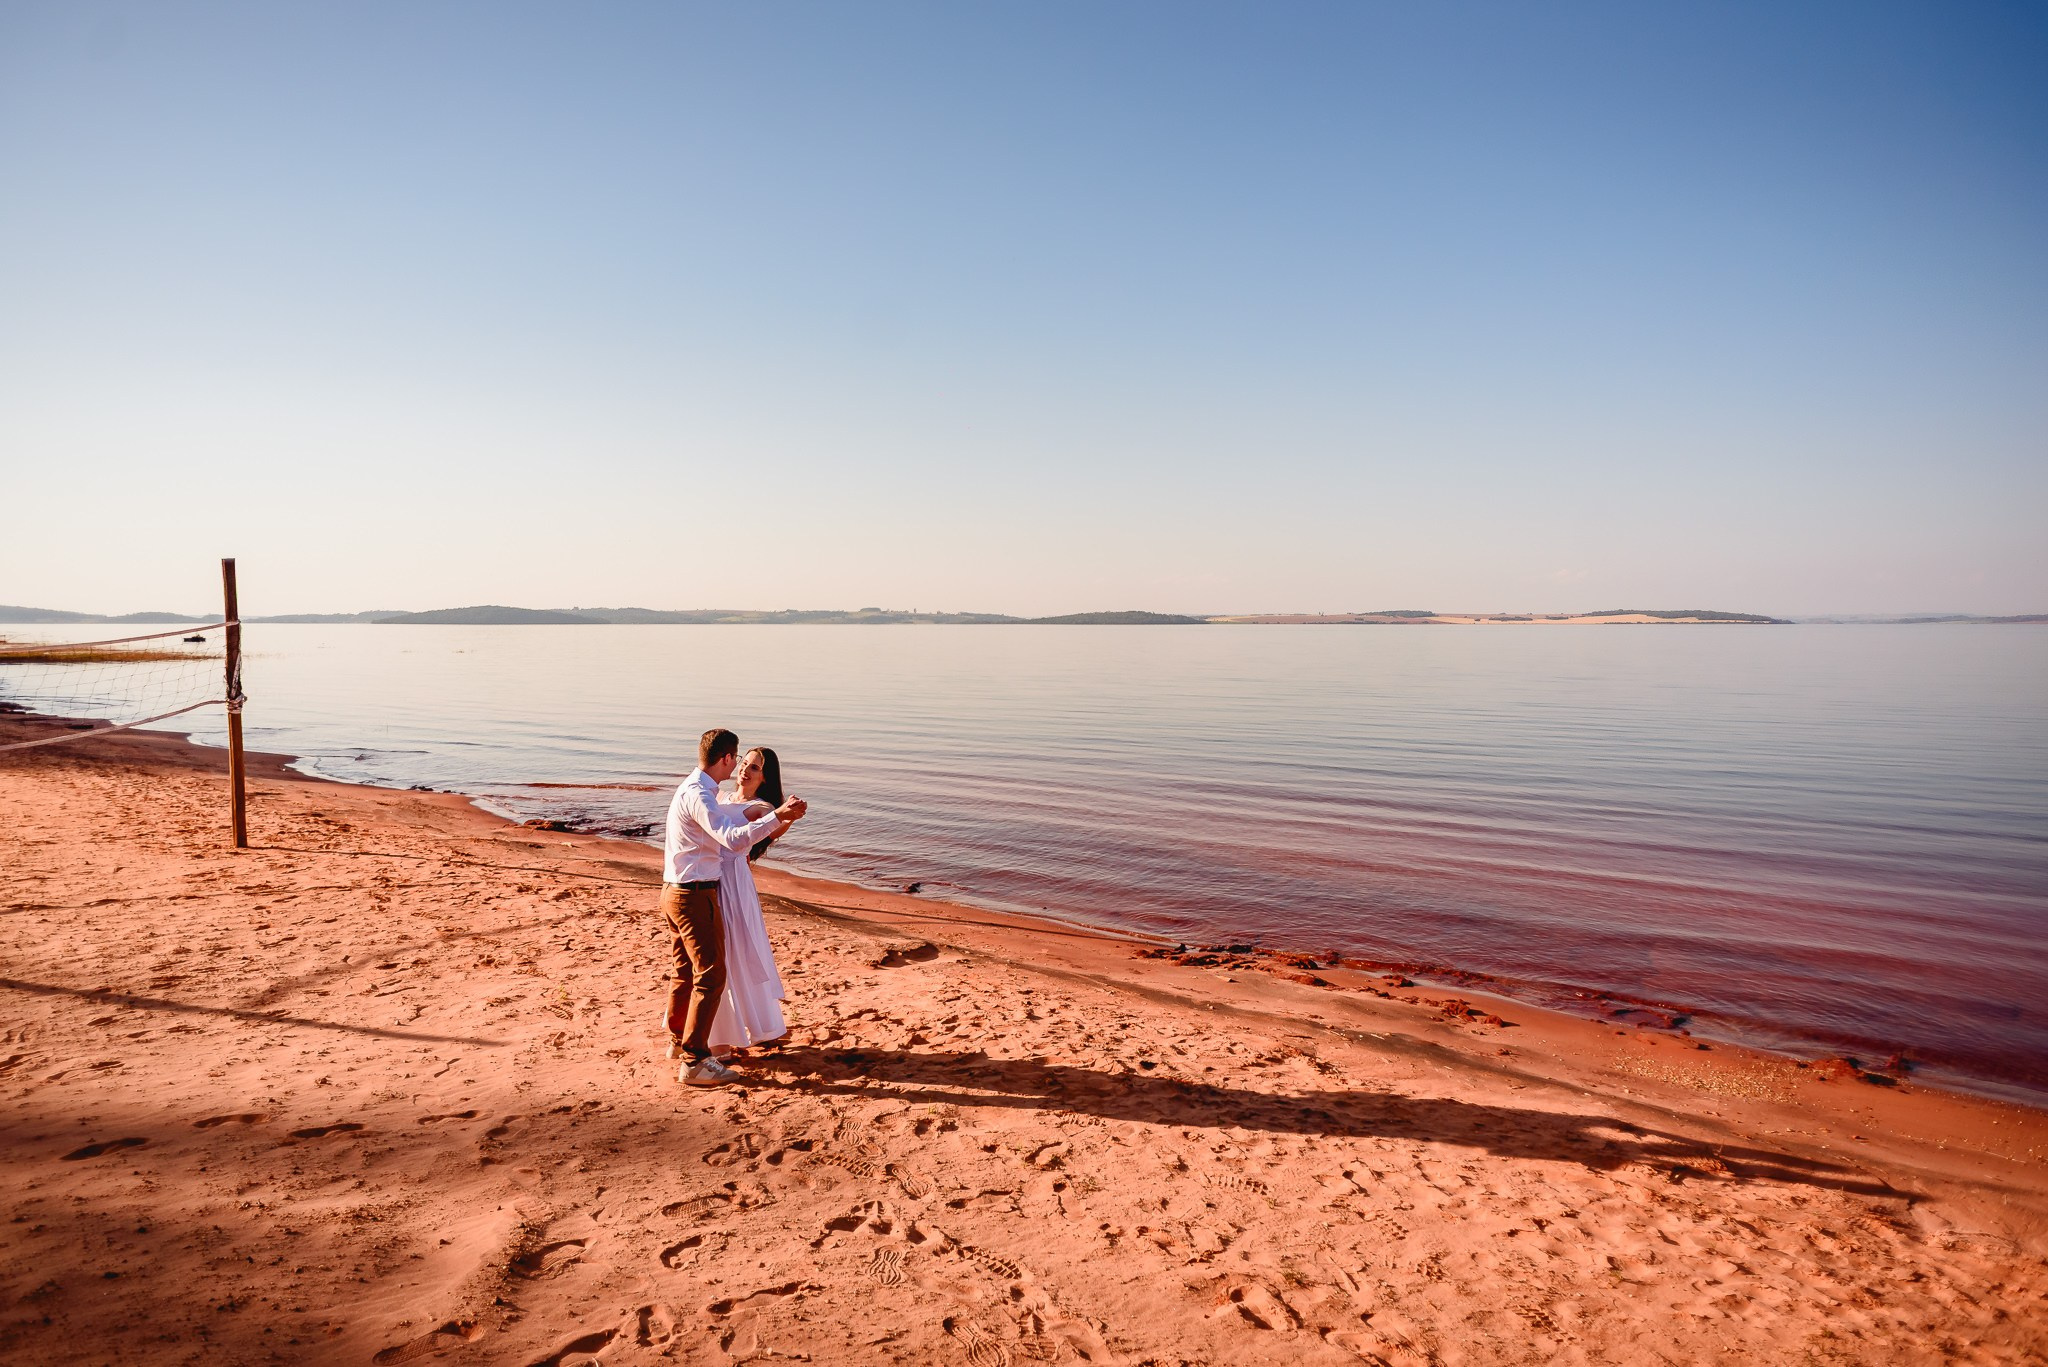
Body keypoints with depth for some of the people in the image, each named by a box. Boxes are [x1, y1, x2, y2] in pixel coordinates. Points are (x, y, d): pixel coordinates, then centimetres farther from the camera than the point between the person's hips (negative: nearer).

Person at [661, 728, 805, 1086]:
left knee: (684, 970, 23)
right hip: (695, 896, -10)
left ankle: (678, 1040, 38)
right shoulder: (697, 795, -21)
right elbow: (733, 838, -34)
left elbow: (728, 816, 31)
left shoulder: (695, 788, 12)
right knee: (711, 976, -5)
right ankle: (694, 1061, -2)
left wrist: (770, 824, 37)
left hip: (675, 893, 10)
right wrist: (777, 816, -35)